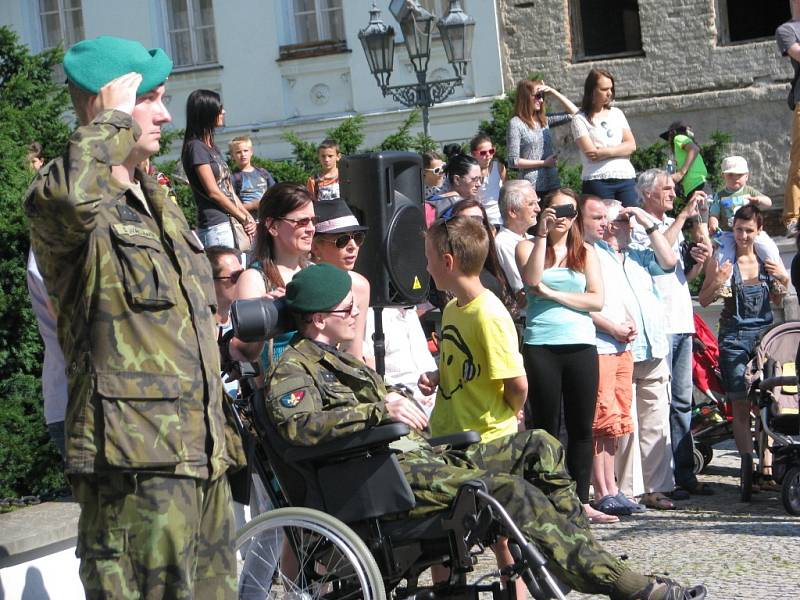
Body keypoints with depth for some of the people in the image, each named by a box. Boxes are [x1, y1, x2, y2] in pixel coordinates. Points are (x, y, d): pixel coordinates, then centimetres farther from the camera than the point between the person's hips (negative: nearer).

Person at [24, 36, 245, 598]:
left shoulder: (160, 205, 21)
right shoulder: (78, 215, -9)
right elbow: (68, 197, -37)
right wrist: (115, 116, -19)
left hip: (203, 459, 9)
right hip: (136, 464, -9)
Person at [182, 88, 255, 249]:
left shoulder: (213, 148, 19)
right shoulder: (196, 147, -9)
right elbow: (213, 192, -12)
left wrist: (247, 216, 4)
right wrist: (244, 218, -5)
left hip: (228, 223, 9)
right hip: (214, 225, -9)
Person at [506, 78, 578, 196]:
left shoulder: (544, 120, 12)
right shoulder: (516, 123, -5)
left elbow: (574, 112, 13)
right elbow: (513, 161, -10)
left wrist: (552, 91, 6)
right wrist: (543, 163, -7)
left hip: (553, 184, 6)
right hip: (533, 187, -6)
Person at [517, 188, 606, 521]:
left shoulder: (586, 252, 13)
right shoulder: (527, 246, 8)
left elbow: (596, 300, 1)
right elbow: (531, 279, -14)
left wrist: (552, 294, -6)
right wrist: (543, 234, -13)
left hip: (581, 345, 2)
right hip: (541, 346, -2)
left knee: (581, 427, 3)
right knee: (546, 426, 0)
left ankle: (582, 500, 10)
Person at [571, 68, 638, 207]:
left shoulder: (616, 113, 16)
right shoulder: (580, 119, 2)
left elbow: (631, 146, 6)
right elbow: (591, 154, -9)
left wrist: (606, 151, -9)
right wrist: (619, 149, -3)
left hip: (626, 177, 4)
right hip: (597, 181, -4)